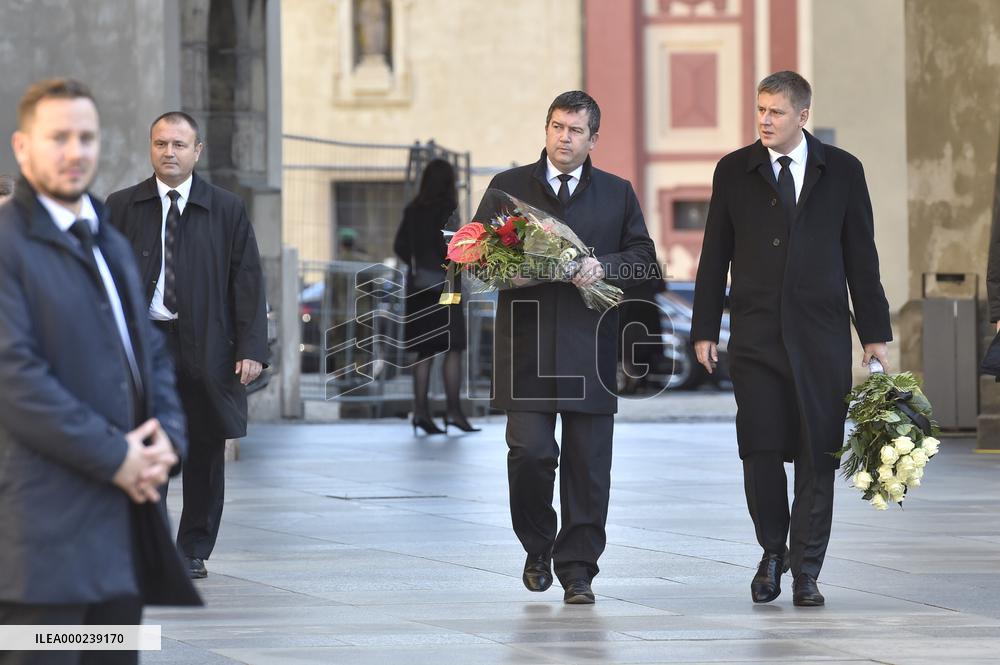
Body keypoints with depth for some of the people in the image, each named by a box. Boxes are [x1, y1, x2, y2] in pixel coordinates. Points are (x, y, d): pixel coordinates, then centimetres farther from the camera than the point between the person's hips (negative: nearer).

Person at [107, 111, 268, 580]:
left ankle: (194, 550, 15)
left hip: (207, 348, 0)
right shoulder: (121, 208, 7)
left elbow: (248, 282, 4)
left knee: (206, 450, 4)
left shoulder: (227, 210, 6)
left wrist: (251, 348, -5)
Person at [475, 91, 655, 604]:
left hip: (590, 345, 1)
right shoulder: (508, 187, 11)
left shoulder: (617, 194, 13)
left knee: (588, 463, -1)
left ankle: (577, 567, 7)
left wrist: (603, 267, -13)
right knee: (531, 452, -9)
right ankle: (538, 548, 14)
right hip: (527, 345, -1)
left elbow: (643, 258, 7)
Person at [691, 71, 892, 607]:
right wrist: (704, 330, 5)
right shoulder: (734, 171, 7)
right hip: (755, 335, 0)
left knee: (818, 453, -2)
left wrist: (874, 334, 3)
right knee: (760, 450, -3)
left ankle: (805, 570, 5)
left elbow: (861, 257, 7)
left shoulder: (842, 171, 6)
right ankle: (773, 552, 19)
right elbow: (714, 256, 9)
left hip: (821, 333, 0)